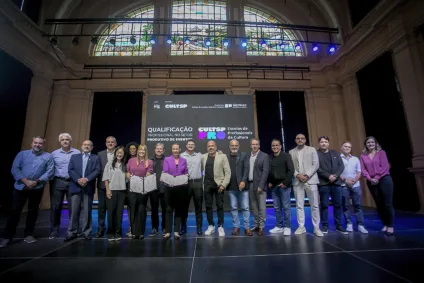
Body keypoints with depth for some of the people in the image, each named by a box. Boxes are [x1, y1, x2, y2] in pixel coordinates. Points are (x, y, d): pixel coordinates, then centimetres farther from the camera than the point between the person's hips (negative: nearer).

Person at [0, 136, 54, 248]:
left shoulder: (48, 157, 2)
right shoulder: (22, 154, 5)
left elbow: (49, 172, -5)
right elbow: (15, 169, -3)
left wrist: (36, 181, -17)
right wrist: (26, 181, -15)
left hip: (37, 188, 0)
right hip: (20, 187, 0)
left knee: (33, 211, 8)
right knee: (15, 211, 3)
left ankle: (28, 234, 20)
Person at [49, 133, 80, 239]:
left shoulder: (77, 153, 2)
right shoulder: (54, 153, 8)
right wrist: (50, 180, -1)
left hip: (73, 182, -1)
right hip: (58, 182, 2)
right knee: (55, 207, 6)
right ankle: (54, 231, 19)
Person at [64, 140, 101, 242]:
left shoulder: (96, 158, 9)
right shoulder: (74, 157, 14)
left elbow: (97, 171, -3)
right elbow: (70, 170, 2)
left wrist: (86, 179, -16)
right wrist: (78, 180, -13)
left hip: (89, 187, -1)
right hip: (76, 187, 1)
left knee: (87, 211, 4)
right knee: (74, 211, 3)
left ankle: (87, 232, 13)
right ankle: (72, 232, 14)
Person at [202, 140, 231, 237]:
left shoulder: (222, 156, -2)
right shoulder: (203, 157, 8)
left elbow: (228, 172, -5)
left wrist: (223, 184, -11)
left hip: (219, 184, -3)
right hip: (207, 184, 3)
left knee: (220, 206, 3)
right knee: (208, 206, 9)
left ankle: (220, 227, 16)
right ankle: (211, 226, 23)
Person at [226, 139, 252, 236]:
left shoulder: (244, 155, 4)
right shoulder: (226, 157, 8)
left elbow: (246, 169, -4)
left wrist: (243, 181, -15)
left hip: (242, 185, -1)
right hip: (231, 187, 2)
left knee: (245, 207, 3)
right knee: (233, 208, 8)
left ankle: (247, 228, 13)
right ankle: (236, 227, 19)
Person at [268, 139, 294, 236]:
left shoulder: (286, 156, -2)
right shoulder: (269, 157, 9)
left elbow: (291, 170, -8)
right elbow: (267, 171, 15)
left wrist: (285, 182, -13)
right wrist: (269, 182, 6)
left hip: (284, 185, -4)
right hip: (274, 186, 4)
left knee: (286, 207, 1)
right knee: (277, 207, 9)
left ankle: (287, 227, 12)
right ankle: (279, 226, 19)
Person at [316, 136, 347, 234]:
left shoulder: (335, 153, 15)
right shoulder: (316, 154, 1)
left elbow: (341, 166, 6)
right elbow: (317, 168, -7)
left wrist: (335, 175, -9)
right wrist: (328, 176, -16)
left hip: (336, 182, 4)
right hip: (323, 183, -4)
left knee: (338, 204, 8)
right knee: (324, 205, 1)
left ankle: (339, 225, 19)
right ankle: (325, 226, 9)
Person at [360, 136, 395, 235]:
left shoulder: (381, 152, 3)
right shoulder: (363, 156, 8)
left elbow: (385, 166, -7)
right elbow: (363, 170, 2)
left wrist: (377, 178, -14)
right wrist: (370, 179, -12)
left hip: (384, 179, -3)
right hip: (371, 182, 3)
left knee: (388, 204, -2)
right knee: (379, 205, 9)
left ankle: (390, 226, 8)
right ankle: (385, 225, 20)